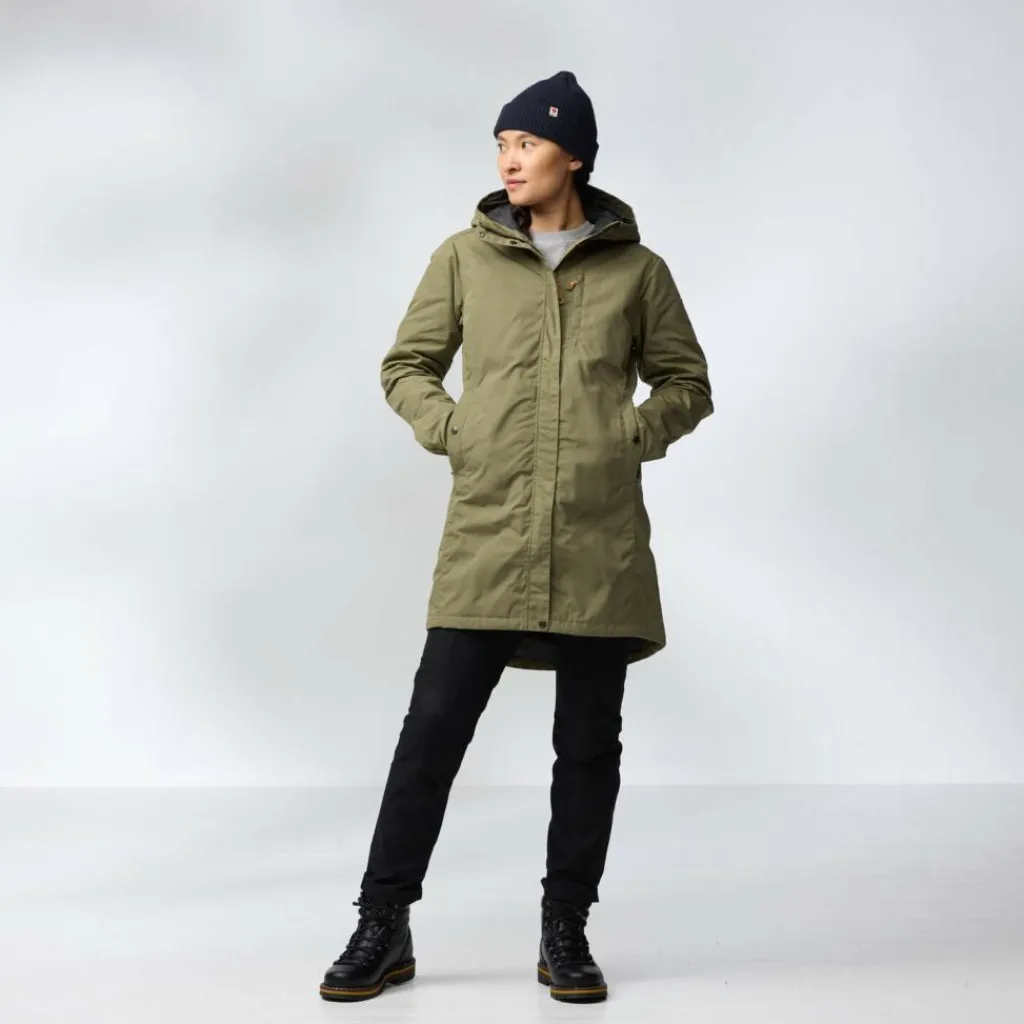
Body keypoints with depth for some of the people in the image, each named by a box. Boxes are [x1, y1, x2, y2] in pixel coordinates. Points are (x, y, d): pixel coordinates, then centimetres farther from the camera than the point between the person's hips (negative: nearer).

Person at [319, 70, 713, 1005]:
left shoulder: (636, 269, 7)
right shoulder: (466, 258, 8)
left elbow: (687, 383, 15)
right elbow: (405, 365, 15)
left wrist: (636, 431, -3)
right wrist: (448, 428, -2)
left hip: (601, 540, 1)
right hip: (486, 533, 0)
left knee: (589, 745, 7)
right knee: (432, 731, -2)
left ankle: (566, 934, 22)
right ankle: (384, 928, 12)